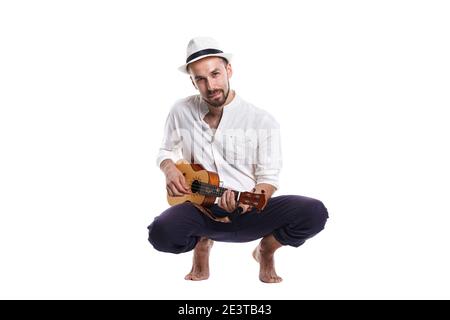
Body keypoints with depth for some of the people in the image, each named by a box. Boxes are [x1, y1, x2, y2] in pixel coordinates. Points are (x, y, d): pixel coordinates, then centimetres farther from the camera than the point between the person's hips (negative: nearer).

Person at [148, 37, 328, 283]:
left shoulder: (263, 122, -5)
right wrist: (170, 170, -6)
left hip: (250, 212, 0)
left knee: (314, 213, -27)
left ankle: (266, 250, 10)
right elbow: (167, 152, 18)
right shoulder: (181, 112, 2)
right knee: (161, 233, -33)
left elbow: (269, 178, -4)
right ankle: (202, 242, 9)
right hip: (203, 210, 1)